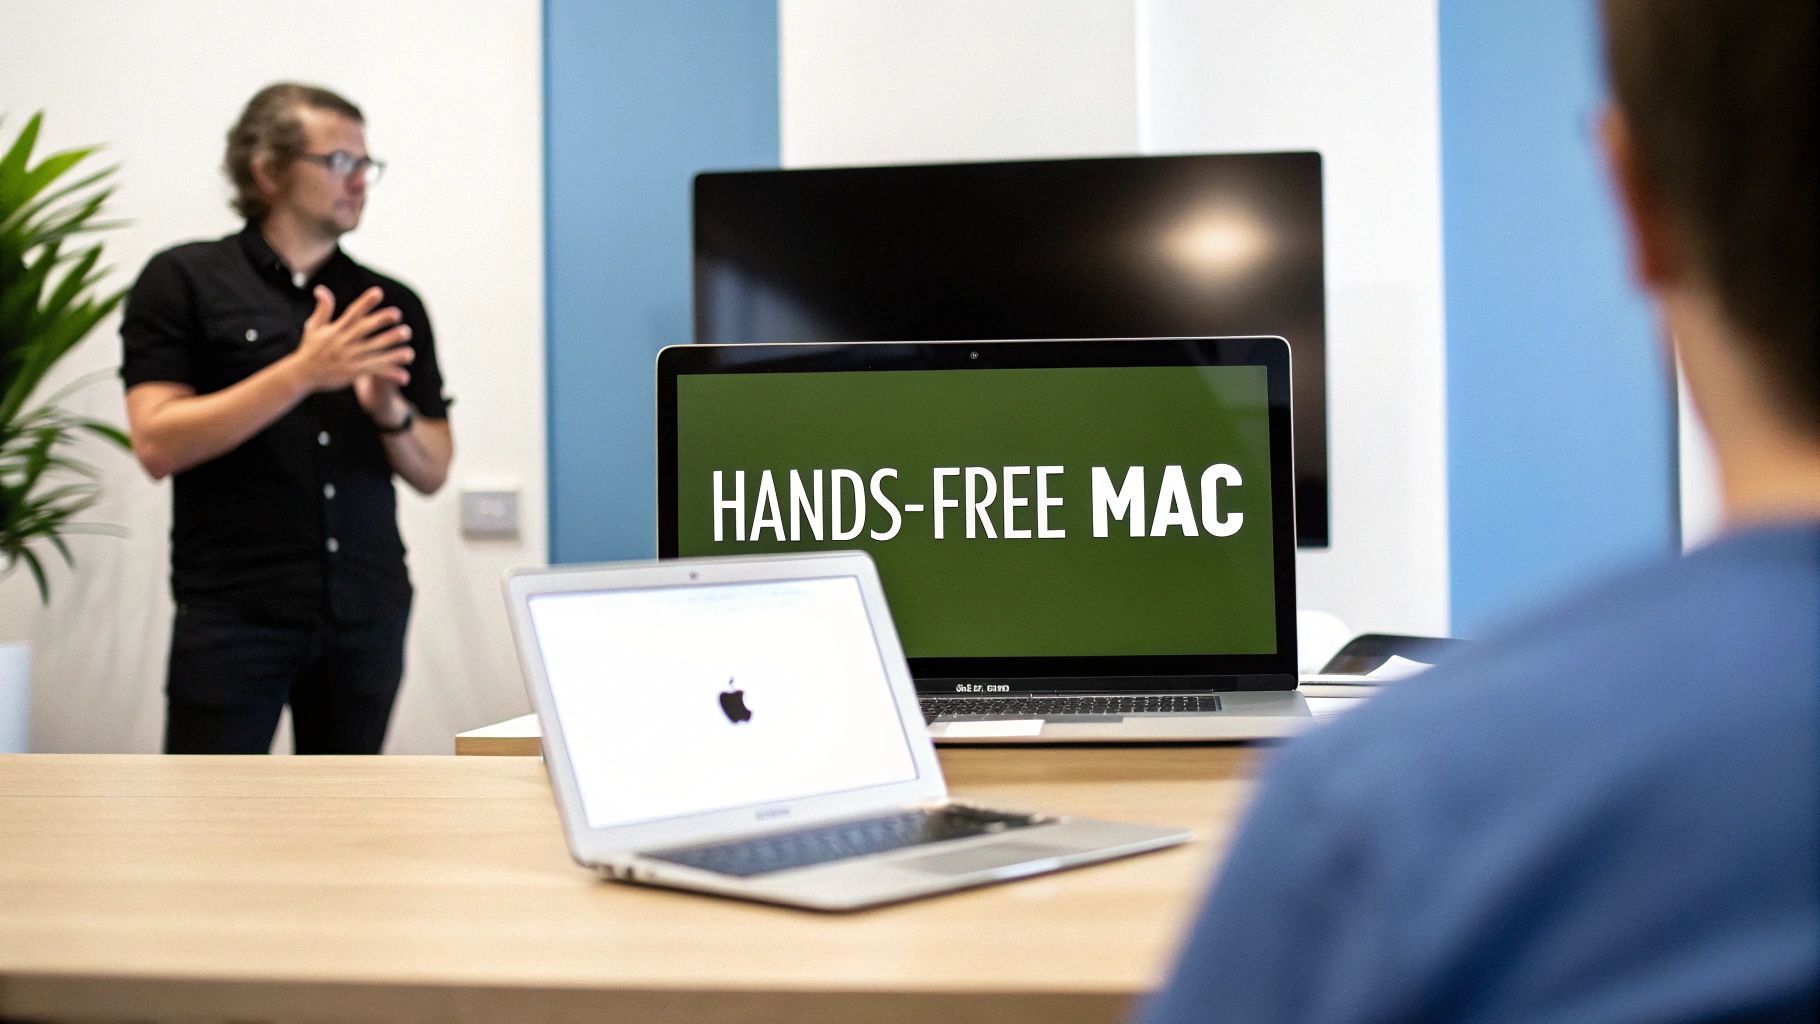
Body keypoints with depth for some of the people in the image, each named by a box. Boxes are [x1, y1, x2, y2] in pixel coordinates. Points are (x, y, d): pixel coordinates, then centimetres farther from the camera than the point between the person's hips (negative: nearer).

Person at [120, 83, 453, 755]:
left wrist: (390, 410, -12)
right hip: (233, 615, -4)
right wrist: (301, 374, -20)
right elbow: (158, 444, -10)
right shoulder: (183, 281, 0)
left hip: (367, 614, 4)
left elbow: (432, 472, 11)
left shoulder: (392, 306, 10)